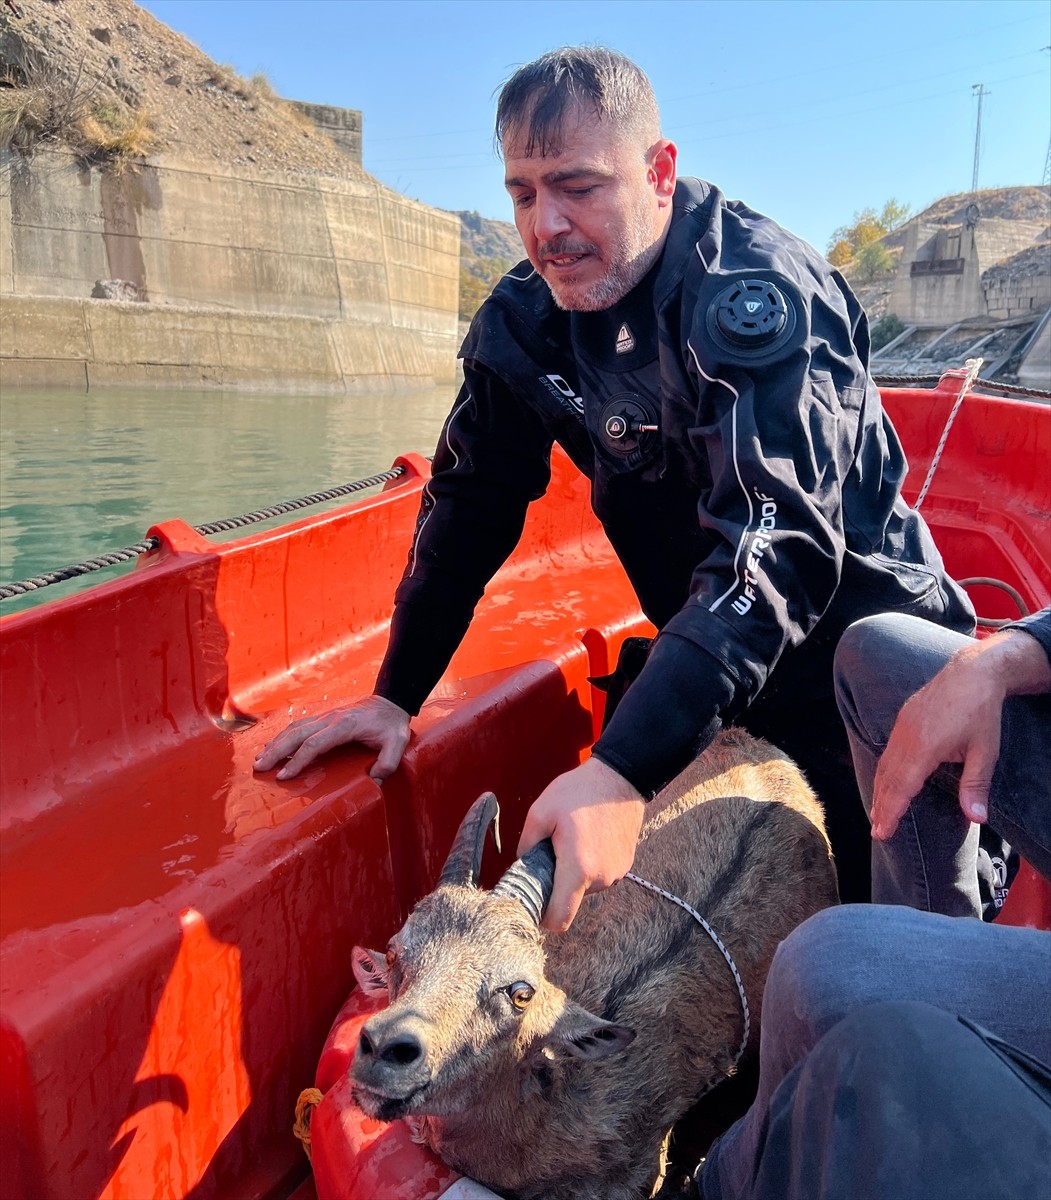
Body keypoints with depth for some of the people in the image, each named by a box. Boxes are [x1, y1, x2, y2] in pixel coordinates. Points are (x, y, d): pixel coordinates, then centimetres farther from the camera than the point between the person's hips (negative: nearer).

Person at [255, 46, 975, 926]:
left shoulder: (758, 297, -26)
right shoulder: (526, 316, -7)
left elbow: (777, 547, -37)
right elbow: (470, 505, -1)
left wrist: (624, 771, -46)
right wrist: (395, 697, -6)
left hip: (857, 664, -5)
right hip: (704, 671, 5)